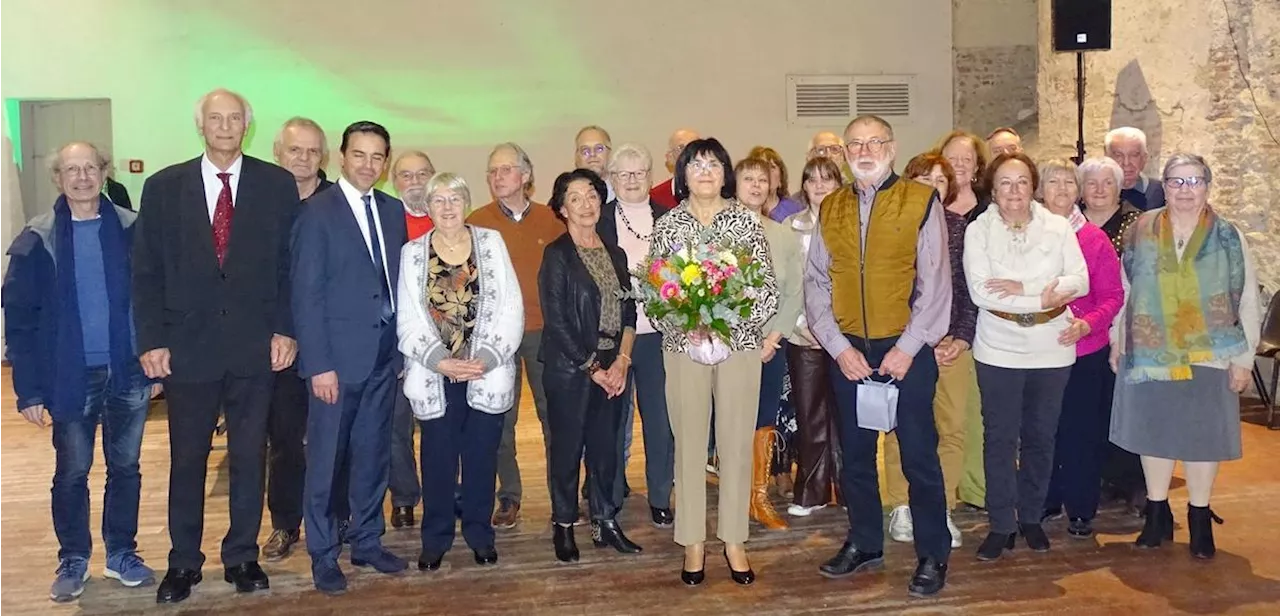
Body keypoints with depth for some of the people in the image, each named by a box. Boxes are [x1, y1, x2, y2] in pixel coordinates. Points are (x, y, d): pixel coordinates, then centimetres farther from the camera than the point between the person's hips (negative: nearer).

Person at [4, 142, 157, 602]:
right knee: (72, 472, 10)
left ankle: (121, 553, 27)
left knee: (125, 467, 12)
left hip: (128, 372, 1)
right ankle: (73, 561, 26)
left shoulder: (130, 230, -1)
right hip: (72, 375, -1)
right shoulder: (38, 240, -3)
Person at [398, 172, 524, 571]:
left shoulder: (491, 243, 4)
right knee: (438, 457, 5)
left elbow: (510, 309, -1)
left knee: (482, 455, 7)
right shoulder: (413, 253, 5)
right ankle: (436, 538, 20)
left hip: (487, 373, 0)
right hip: (435, 376, 0)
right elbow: (409, 320, 0)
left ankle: (480, 534, 23)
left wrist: (486, 358, -12)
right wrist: (441, 361, -13)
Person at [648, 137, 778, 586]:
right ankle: (693, 543, 17)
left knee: (736, 442, 5)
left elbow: (768, 288, -1)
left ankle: (734, 540, 19)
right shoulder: (667, 225, 3)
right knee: (689, 443, 4)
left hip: (740, 343, 0)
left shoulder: (747, 221, 1)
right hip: (684, 346, 0)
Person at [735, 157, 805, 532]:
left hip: (772, 342, 3)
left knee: (765, 421, 7)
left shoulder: (784, 236, 8)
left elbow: (795, 293, 4)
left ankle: (761, 497, 16)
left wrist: (773, 338, -6)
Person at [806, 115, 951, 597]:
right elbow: (816, 283, 5)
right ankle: (864, 545, 30)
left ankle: (933, 556, 18)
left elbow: (936, 283, -7)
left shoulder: (921, 201, -3)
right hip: (846, 351, 4)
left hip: (907, 350, -4)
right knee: (855, 454, 14)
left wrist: (907, 348, -12)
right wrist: (838, 346, -6)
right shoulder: (830, 209, 8)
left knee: (919, 455, 3)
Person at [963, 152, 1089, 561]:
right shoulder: (978, 231, -3)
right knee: (1000, 438, 2)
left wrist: (1022, 288, -18)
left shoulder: (1058, 228, 2)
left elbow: (1081, 281, -7)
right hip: (999, 351, -2)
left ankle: (1030, 516, 27)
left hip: (1051, 350, 2)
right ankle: (1001, 524, 12)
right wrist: (1042, 299, -15)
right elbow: (980, 292, -14)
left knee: (1040, 436, 12)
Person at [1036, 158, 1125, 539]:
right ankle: (1046, 500, 26)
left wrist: (1086, 325, -19)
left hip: (1088, 352, -1)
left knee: (1083, 432, 5)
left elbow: (1113, 295, -3)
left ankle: (1081, 509, 20)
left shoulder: (1095, 239, -3)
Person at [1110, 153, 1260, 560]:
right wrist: (1117, 339, 6)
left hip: (1209, 357, -1)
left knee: (1203, 434, 6)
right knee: (1153, 430, 9)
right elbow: (1123, 289, 8)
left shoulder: (1228, 236, -1)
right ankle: (1157, 515, 25)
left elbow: (1247, 301, 0)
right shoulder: (1140, 232, 2)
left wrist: (1243, 358, -3)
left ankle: (1200, 519, 24)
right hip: (1150, 354, 1)